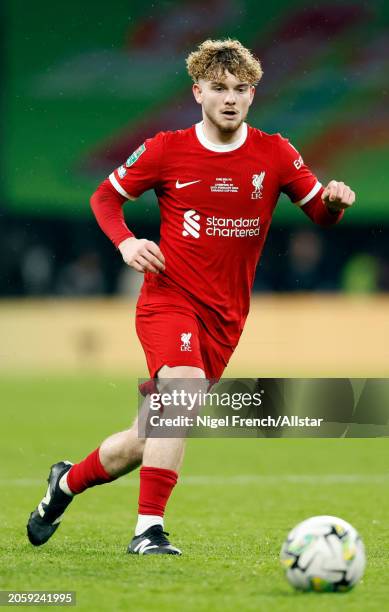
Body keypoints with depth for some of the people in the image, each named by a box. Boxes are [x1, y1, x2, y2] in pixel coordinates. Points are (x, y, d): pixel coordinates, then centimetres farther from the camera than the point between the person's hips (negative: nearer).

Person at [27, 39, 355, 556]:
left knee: (152, 438, 5)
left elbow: (320, 214, 5)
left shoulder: (275, 155, 2)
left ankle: (70, 480, 32)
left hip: (225, 317, 3)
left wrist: (334, 201, -19)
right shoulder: (167, 150, -2)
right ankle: (149, 528, -25)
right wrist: (125, 242, -9)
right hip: (169, 297, -3)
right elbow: (106, 196, 10)